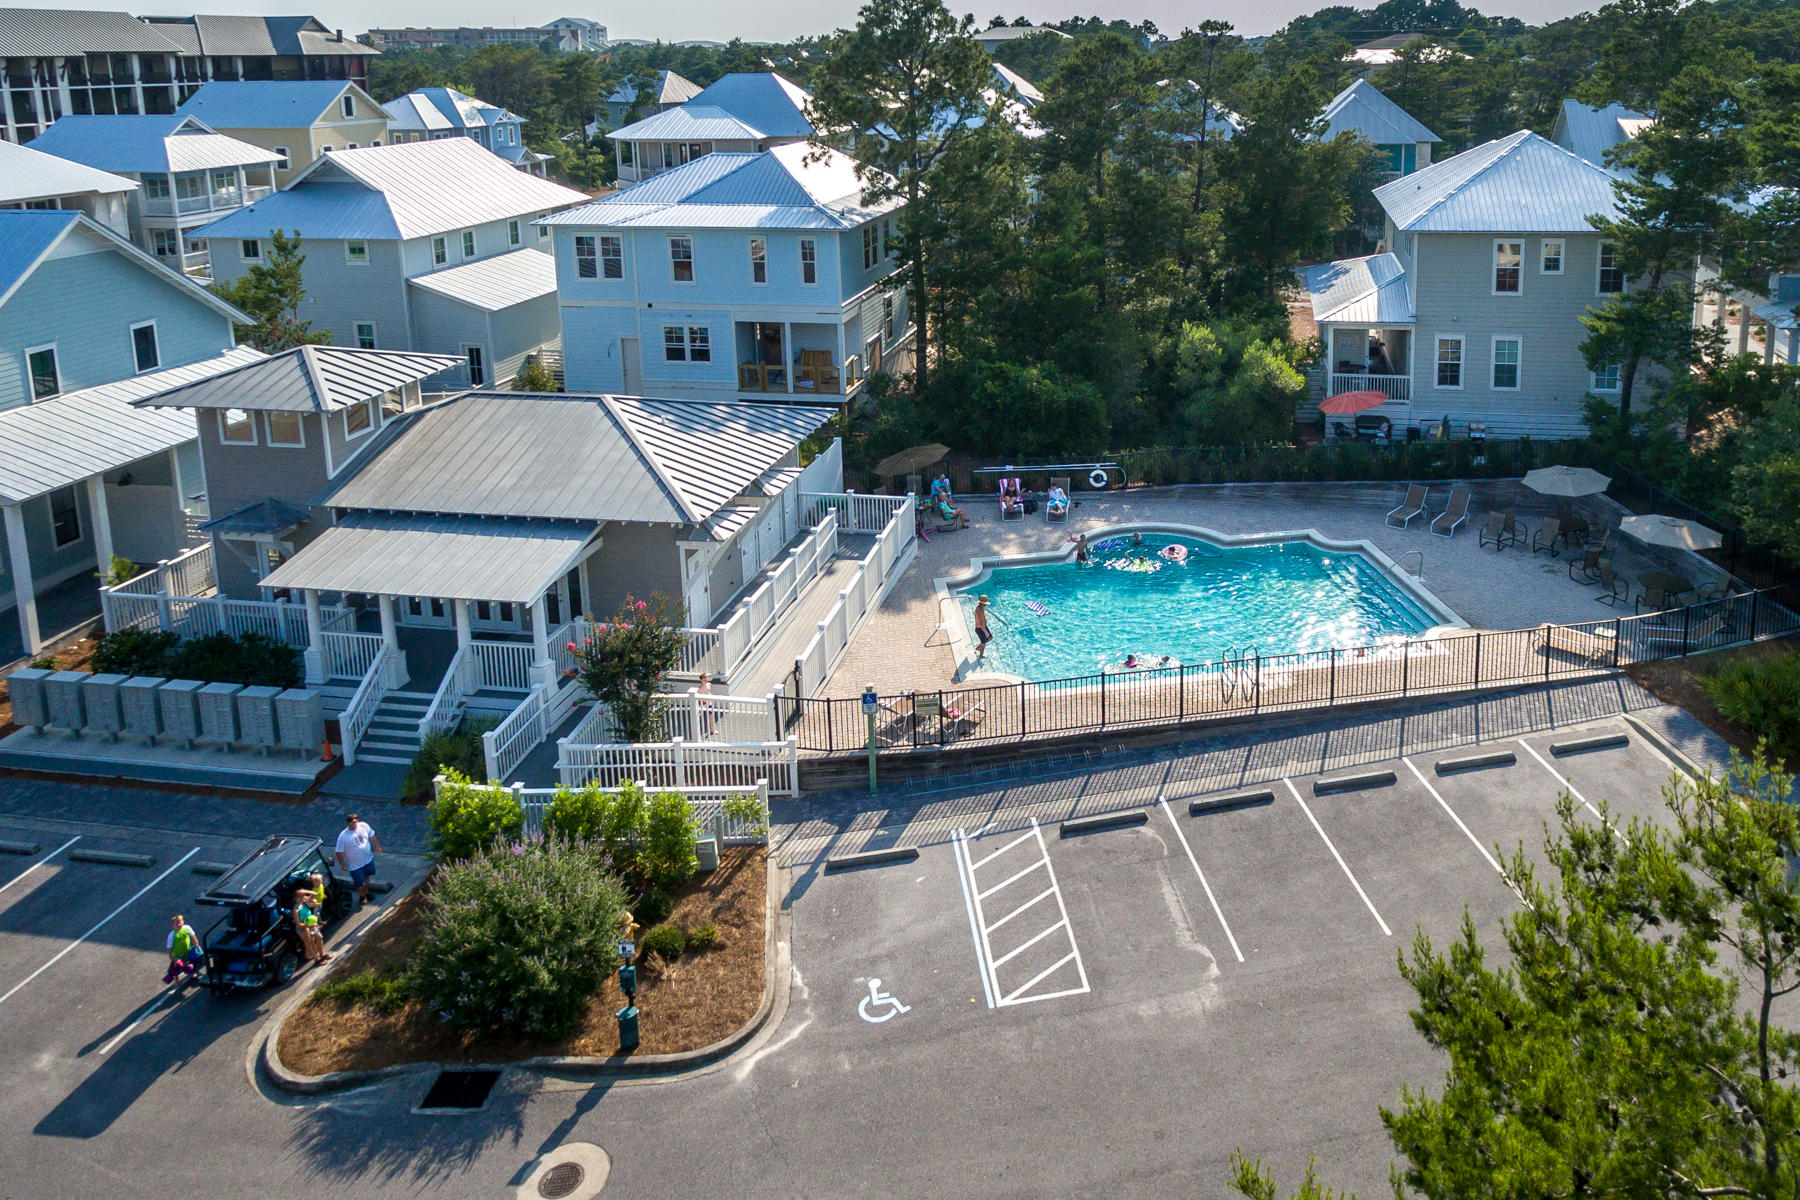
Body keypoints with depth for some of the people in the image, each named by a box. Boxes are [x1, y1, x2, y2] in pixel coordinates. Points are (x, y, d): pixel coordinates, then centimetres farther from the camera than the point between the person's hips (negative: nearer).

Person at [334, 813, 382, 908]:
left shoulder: (364, 826, -15)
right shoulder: (343, 837, -27)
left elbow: (372, 836, 3)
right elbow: (339, 852, -18)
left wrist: (377, 846, 5)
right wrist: (343, 865, -15)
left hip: (368, 859, 4)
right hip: (355, 864, -4)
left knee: (366, 876, 27)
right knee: (359, 882, 11)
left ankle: (366, 891, 53)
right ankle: (362, 896, 41)